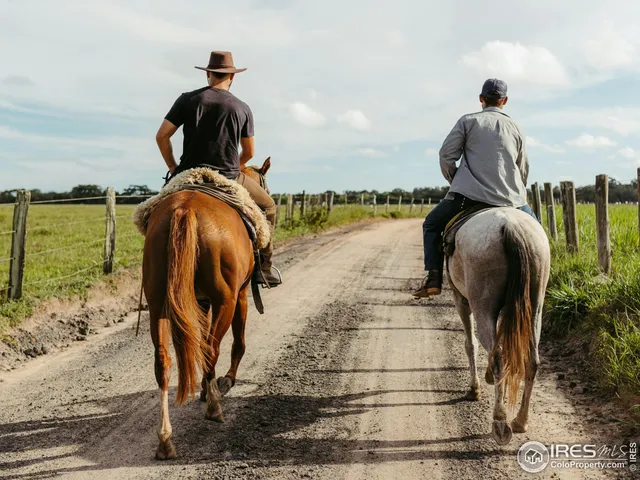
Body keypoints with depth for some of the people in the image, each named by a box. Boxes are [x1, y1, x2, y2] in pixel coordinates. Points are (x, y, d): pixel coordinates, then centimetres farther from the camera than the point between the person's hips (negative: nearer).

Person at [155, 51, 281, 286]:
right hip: (229, 179, -1)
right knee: (268, 206, 21)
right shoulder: (242, 108, 1)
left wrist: (173, 168, 9)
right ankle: (264, 267, 15)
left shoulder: (188, 99, 2)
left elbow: (162, 136, -2)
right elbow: (249, 152, 8)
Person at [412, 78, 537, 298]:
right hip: (510, 199, 3)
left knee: (432, 225, 16)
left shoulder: (468, 121, 5)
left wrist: (455, 183, 14)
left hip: (470, 194, -3)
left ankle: (433, 277, 1)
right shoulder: (515, 127, 16)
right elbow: (523, 170, 19)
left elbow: (446, 155, 0)